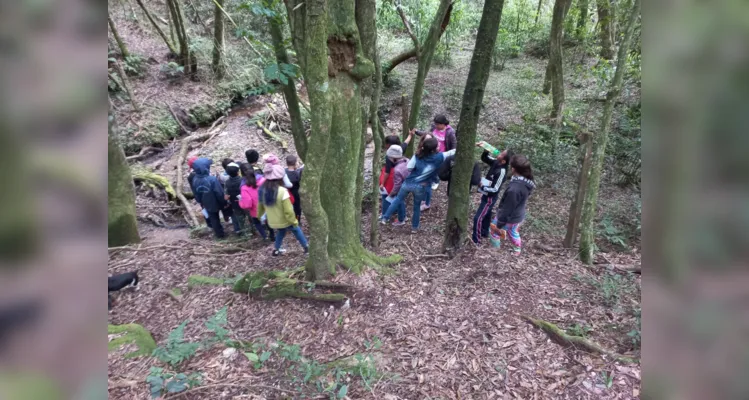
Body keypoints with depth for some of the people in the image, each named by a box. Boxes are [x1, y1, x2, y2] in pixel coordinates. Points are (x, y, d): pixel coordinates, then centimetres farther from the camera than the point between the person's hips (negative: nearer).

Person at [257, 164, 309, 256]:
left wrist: (259, 215, 26)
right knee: (296, 231, 20)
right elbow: (288, 210, -24)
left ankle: (276, 250, 39)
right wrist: (294, 221, -9)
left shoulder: (262, 190, -9)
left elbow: (260, 206, 7)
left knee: (281, 232, 32)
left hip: (272, 222, 5)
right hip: (285, 221, -5)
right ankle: (306, 248, 31)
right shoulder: (282, 191, -28)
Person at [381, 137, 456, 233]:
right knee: (417, 206, 20)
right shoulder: (439, 157, -11)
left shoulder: (418, 155, -4)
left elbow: (409, 167, -7)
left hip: (408, 183, 2)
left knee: (397, 200, 19)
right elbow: (452, 152, -5)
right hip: (420, 187, -1)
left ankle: (385, 218, 22)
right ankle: (414, 227, 34)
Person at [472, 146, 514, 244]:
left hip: (490, 198, -9)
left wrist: (482, 187, -21)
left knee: (478, 218, -4)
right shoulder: (496, 162, -8)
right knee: (486, 215, 26)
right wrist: (486, 150, -12)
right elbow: (484, 158, 6)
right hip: (487, 195, 9)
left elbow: (495, 189, -28)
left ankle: (476, 240, 9)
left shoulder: (502, 171, -31)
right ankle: (485, 232, 46)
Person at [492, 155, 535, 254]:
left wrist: (499, 224, -16)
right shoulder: (527, 182, -10)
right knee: (513, 232, 32)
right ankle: (517, 250, 52)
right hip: (519, 216, 8)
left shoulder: (514, 188, -38)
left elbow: (507, 208, -28)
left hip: (510, 218, -8)